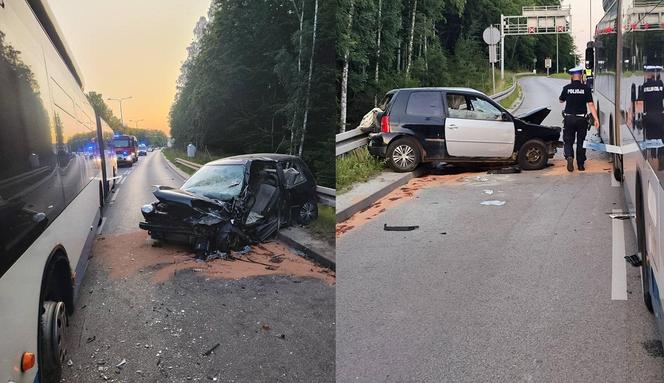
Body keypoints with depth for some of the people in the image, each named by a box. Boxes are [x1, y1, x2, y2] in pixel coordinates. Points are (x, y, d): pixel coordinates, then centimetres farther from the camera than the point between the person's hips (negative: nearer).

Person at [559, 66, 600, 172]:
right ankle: (581, 164, 15)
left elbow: (561, 100, 12)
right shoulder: (585, 88, -6)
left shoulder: (567, 88, -5)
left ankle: (569, 156, -18)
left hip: (569, 118, 0)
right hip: (581, 119, 0)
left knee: (568, 141, 10)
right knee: (581, 142, 11)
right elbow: (590, 104, -10)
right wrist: (596, 119, -9)